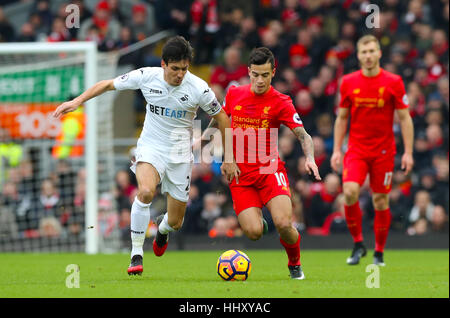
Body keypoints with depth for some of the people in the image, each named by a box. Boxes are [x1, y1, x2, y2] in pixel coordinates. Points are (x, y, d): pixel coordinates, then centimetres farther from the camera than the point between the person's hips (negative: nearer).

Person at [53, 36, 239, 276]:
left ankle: (163, 227, 47)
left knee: (175, 223, 5)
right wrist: (78, 101, -11)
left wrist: (228, 158, 2)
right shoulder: (146, 76, -13)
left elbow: (221, 117, -1)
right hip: (150, 147, -1)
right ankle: (136, 255, -21)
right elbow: (108, 85, 0)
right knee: (145, 191, -33)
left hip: (180, 154, 1)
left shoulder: (198, 88, -15)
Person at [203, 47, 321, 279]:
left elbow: (303, 135, -12)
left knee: (284, 224, -23)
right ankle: (258, 221, 25)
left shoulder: (280, 102, -6)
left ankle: (295, 264, 10)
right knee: (253, 232, -16)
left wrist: (310, 158, -29)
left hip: (270, 170, -2)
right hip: (240, 173, 2)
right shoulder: (234, 94, 4)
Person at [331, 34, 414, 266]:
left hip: (383, 150, -1)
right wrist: (336, 149, 4)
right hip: (356, 149, 1)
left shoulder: (393, 82, -3)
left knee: (380, 199, 1)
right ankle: (358, 244, -3)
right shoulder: (348, 82, 2)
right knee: (350, 191, -19)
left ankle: (379, 253, 16)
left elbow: (404, 118, 0)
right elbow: (342, 118, 11)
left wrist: (408, 152, -6)